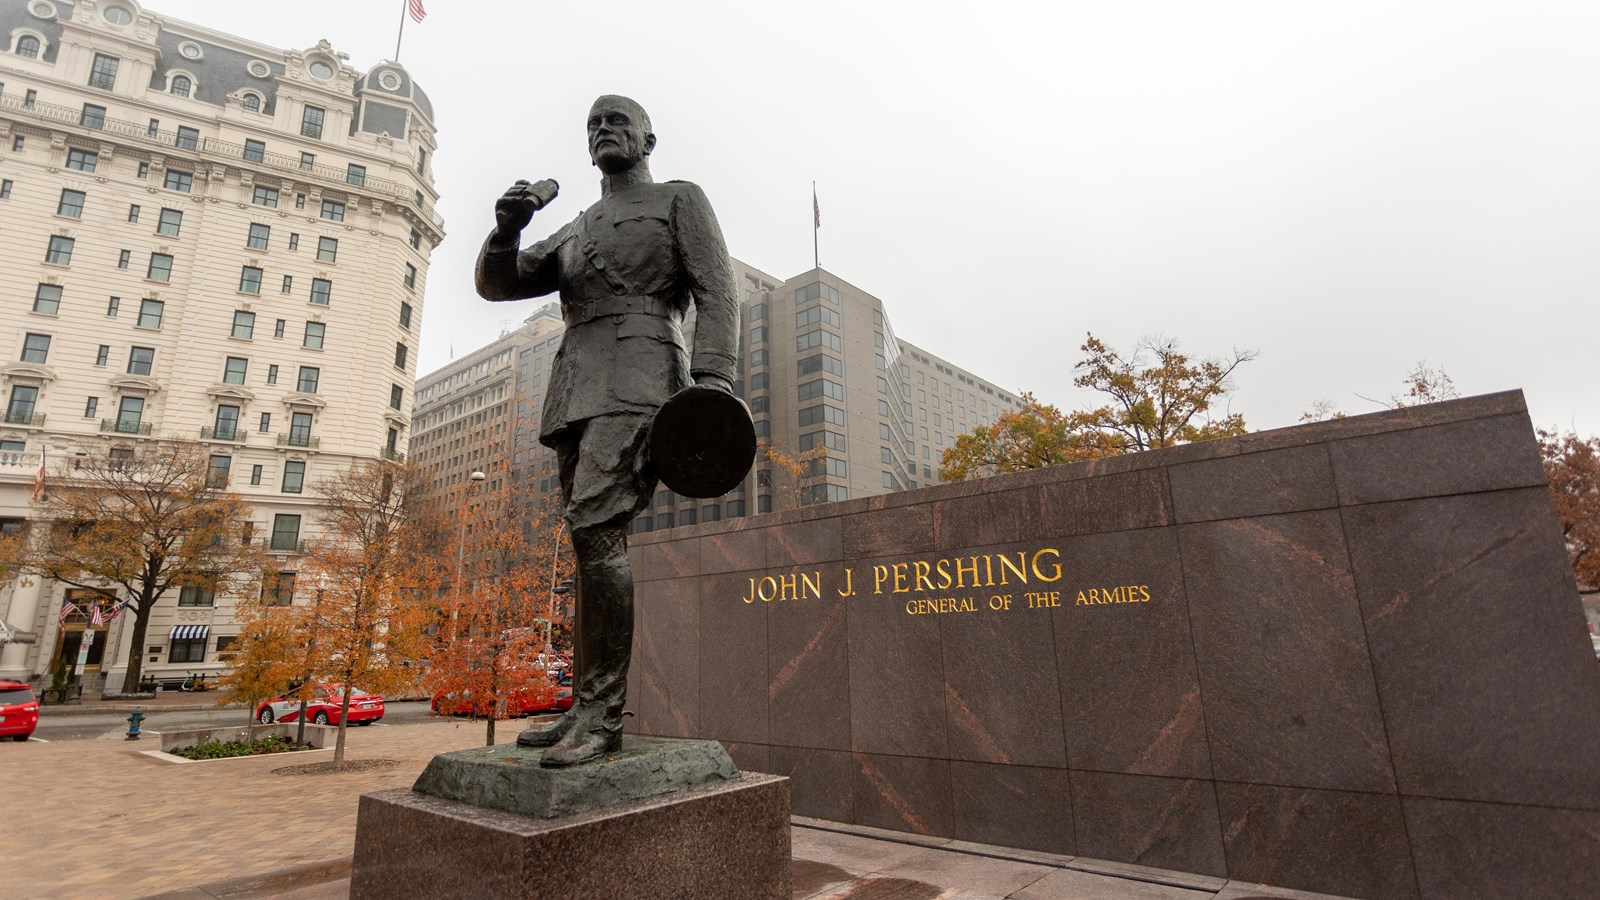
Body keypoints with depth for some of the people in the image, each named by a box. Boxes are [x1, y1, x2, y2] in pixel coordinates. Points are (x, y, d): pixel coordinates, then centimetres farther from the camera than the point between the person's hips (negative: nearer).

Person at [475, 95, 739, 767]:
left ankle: (602, 713, -19)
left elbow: (716, 291, -1)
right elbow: (497, 283, 23)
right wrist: (507, 228, 1)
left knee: (596, 526, -23)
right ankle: (589, 710, 5)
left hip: (640, 375, -7)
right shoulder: (576, 233, 31)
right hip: (577, 393, 7)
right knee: (596, 545, 2)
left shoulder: (680, 199, 14)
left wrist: (714, 378, -19)